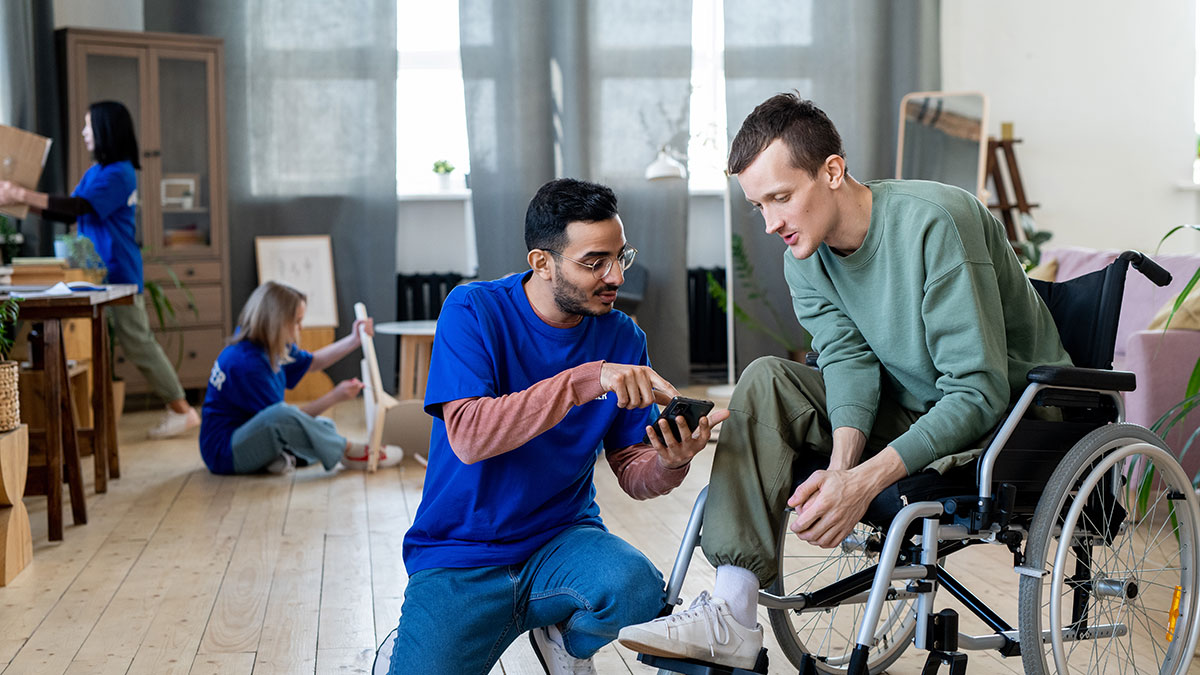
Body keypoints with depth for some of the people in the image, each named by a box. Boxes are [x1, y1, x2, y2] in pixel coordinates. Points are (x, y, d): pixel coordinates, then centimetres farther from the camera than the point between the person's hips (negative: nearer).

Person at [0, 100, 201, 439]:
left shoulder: (119, 173, -14)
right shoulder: (95, 172, 14)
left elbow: (78, 207, -24)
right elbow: (69, 215, 15)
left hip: (118, 272, -9)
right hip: (94, 271, 9)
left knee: (138, 343, -4)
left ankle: (181, 410, 4)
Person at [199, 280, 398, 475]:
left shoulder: (269, 348, 4)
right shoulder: (246, 363, -25)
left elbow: (312, 361, 21)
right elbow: (284, 417, -20)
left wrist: (354, 341, 12)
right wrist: (335, 397, -16)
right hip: (225, 452, -11)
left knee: (326, 426, 17)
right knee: (280, 414, -39)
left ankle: (282, 457, -12)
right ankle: (348, 451, -19)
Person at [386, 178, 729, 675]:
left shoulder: (623, 339, 0)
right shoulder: (473, 311, -10)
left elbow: (634, 475, 1)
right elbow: (468, 437, -24)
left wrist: (671, 462, -24)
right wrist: (587, 380, -32)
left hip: (561, 539, 2)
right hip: (459, 558, -2)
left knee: (635, 590, -29)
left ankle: (563, 634, 6)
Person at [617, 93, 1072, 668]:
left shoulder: (934, 224, -25)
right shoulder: (803, 255, -2)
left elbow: (980, 392, -29)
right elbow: (848, 359, -12)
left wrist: (865, 480, -38)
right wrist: (841, 464, -33)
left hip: (1010, 410, -6)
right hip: (911, 406, 6)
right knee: (765, 382, -13)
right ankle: (730, 613, -23)